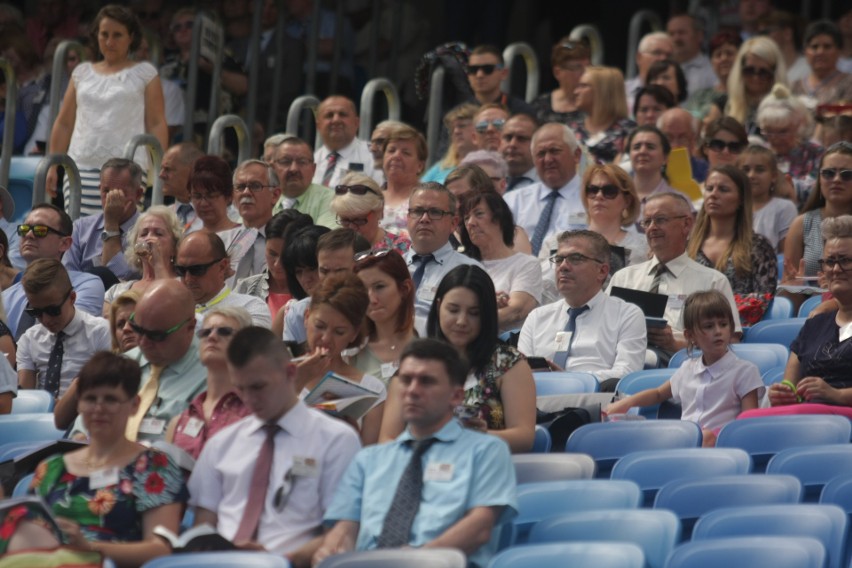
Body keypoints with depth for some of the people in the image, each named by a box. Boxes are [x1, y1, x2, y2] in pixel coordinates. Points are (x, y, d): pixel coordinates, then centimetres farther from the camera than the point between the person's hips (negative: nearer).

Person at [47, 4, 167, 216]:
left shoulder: (144, 73, 9)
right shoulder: (82, 73, 19)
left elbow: (156, 124, 4)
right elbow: (63, 124, 20)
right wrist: (53, 166, 13)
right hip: (82, 167, 3)